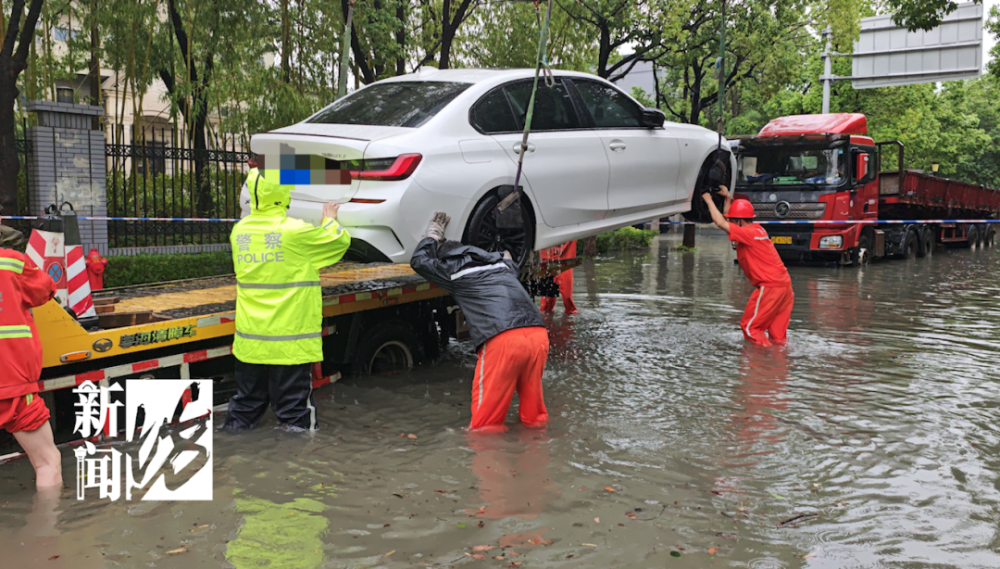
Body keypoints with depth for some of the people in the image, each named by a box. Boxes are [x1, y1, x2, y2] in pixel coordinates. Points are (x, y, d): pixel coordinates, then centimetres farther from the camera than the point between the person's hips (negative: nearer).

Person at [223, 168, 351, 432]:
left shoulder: (240, 230, 1)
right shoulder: (296, 231, -15)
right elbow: (340, 241, -3)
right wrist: (330, 220, 18)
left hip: (250, 339, 5)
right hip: (290, 340, -5)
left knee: (247, 402, 19)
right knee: (294, 408, 4)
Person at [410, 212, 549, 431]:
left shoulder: (454, 271, 14)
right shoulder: (501, 262, 28)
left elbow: (418, 261, 32)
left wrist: (433, 234, 45)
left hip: (502, 340, -5)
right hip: (538, 334, 6)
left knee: (484, 425, 2)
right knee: (534, 419, 18)